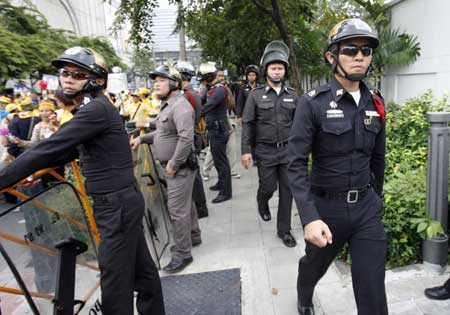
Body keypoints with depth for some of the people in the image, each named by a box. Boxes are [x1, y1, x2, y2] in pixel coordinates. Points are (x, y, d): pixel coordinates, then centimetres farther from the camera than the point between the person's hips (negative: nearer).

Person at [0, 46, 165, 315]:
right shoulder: (95, 108, 13)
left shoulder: (97, 109, -18)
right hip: (121, 201, 10)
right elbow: (70, 150, 20)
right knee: (141, 266, 20)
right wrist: (35, 171, 15)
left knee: (115, 278, 2)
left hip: (117, 204, -10)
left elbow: (50, 147, -22)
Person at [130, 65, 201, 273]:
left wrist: (173, 164, -23)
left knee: (177, 209, -5)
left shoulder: (180, 105, -19)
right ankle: (193, 236, 38)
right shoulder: (167, 105, 14)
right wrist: (142, 138, 11)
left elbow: (186, 138, -28)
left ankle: (183, 253, 7)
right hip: (172, 165, 10)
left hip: (180, 167, -10)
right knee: (185, 203, 21)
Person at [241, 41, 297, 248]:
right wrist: (245, 150, -7)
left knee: (287, 190, 4)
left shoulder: (292, 95, 6)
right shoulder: (256, 94, -1)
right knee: (268, 187, 4)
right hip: (265, 151, -2)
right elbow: (247, 123, -2)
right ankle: (262, 202, 42)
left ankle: (284, 230, 19)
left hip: (288, 149, 2)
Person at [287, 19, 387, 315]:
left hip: (366, 206, 3)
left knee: (373, 289, 4)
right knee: (315, 264, 24)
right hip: (326, 206, -3)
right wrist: (309, 218, -28)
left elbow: (378, 157, 13)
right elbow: (297, 164, -19)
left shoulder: (375, 103, 1)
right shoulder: (313, 103, -15)